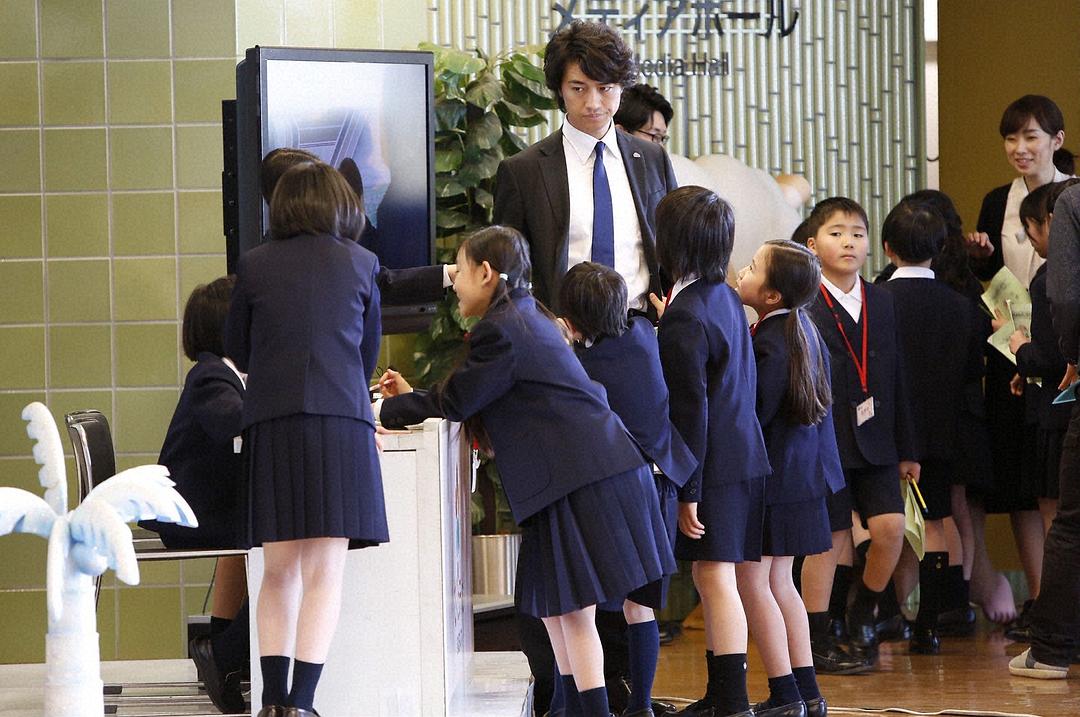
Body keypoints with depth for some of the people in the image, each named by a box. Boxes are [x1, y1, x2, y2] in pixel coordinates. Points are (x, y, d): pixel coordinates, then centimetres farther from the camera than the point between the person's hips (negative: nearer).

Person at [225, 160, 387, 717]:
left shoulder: (255, 266, 10)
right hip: (342, 420, -1)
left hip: (271, 421, 1)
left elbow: (237, 351, 19)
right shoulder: (360, 264, 10)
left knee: (278, 573, 8)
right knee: (324, 573, -2)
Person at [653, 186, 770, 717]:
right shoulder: (726, 297, 11)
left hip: (715, 467, -9)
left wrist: (688, 490, -17)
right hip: (743, 455, 9)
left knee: (715, 578, -8)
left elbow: (691, 410, -19)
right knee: (710, 579, 15)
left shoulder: (684, 318, -17)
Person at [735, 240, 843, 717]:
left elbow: (754, 415, -22)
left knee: (752, 580, -2)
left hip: (769, 476, -10)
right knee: (778, 581, 16)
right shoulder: (801, 330, 8)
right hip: (800, 473, 10)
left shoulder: (769, 343, -22)